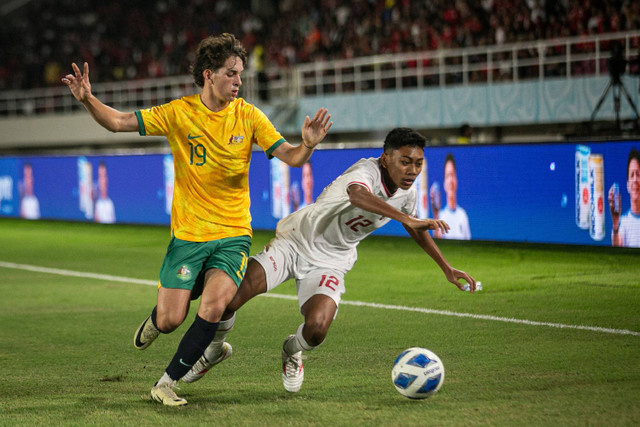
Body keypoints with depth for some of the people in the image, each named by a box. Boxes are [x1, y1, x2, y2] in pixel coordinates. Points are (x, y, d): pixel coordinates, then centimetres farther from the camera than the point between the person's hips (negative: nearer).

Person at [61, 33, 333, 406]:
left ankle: (167, 383, -5)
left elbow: (290, 156, -8)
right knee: (170, 322, -1)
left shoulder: (249, 116, -4)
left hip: (233, 235, 0)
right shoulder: (178, 113, -5)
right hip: (188, 234, 0)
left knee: (213, 307, -23)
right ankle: (156, 317, 39)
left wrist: (308, 145, -30)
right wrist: (88, 100, -20)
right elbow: (119, 122, -3)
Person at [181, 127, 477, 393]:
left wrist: (447, 269, 25)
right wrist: (408, 218, -59)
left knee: (316, 329, -24)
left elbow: (416, 230, 21)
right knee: (228, 299, -19)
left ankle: (293, 351, 16)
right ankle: (215, 349, 17)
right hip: (294, 242, -4)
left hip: (329, 263, 4)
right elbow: (357, 194, -52)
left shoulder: (407, 193, -2)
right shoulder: (368, 170, -25)